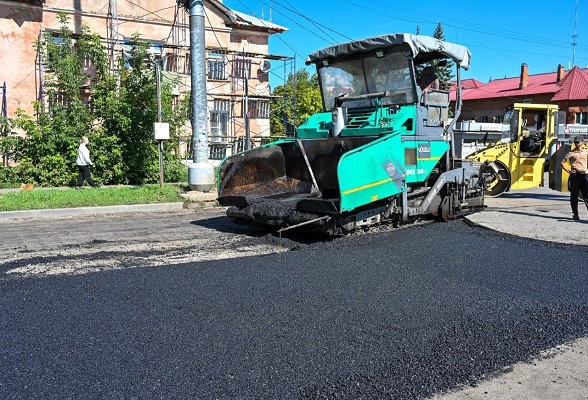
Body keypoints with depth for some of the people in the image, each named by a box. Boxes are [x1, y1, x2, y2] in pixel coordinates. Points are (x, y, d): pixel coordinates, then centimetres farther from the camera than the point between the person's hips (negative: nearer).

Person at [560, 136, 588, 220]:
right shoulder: (571, 153, 3)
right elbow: (562, 162, 3)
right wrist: (568, 171, -4)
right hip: (575, 175, -2)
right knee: (574, 195, 3)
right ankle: (575, 214, 11)